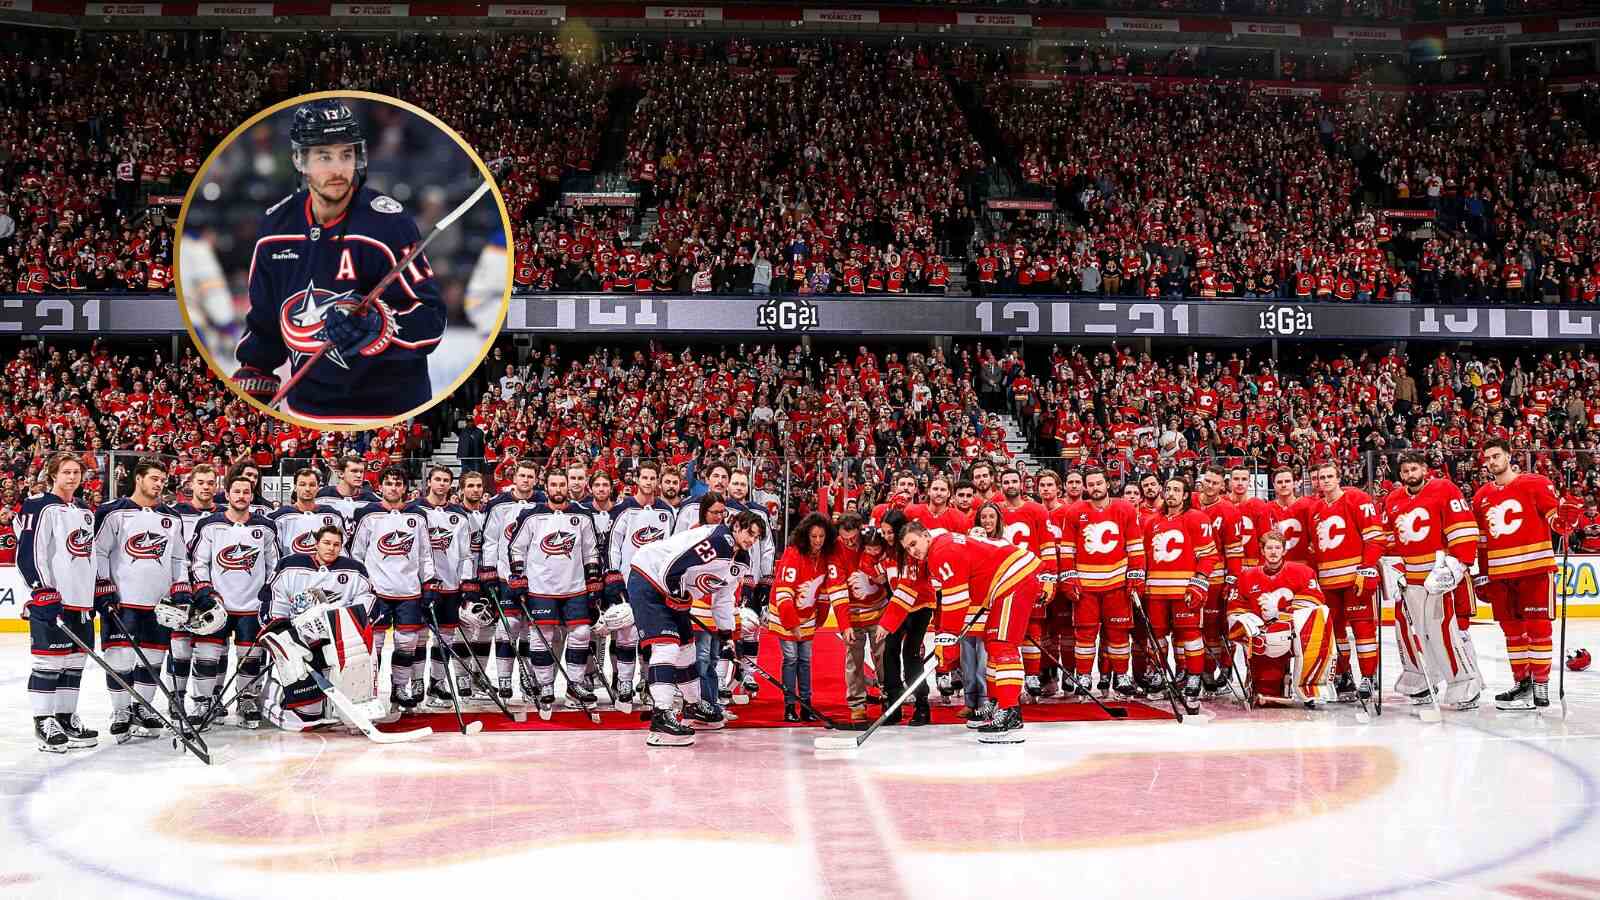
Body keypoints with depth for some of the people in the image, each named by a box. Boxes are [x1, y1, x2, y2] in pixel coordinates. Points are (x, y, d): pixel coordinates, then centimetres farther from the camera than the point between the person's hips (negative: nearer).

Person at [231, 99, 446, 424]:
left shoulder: (387, 223, -14)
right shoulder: (276, 226, 3)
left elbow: (429, 320, -16)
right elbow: (264, 319, 17)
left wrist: (377, 326, -33)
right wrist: (251, 380, 15)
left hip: (386, 409, -5)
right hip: (305, 407, 6)